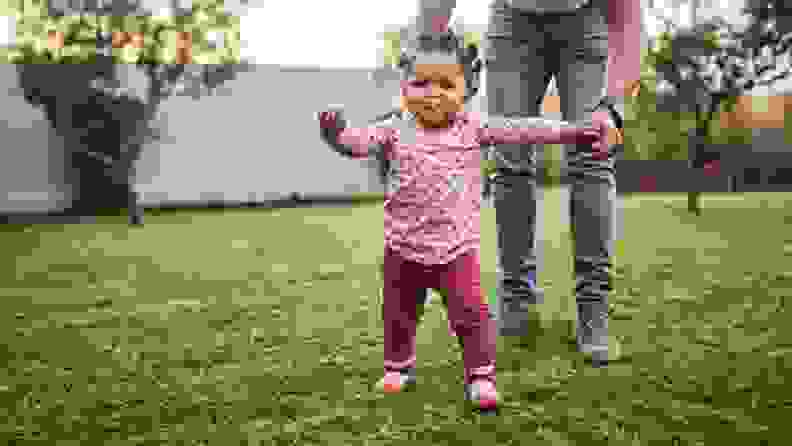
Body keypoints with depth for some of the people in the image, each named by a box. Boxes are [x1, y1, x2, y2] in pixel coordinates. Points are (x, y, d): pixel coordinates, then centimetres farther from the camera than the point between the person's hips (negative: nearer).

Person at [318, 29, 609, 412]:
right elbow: (361, 142, -15)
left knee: (470, 312, -4)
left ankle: (480, 377, 12)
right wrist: (337, 133, -37)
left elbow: (521, 130, -3)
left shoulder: (474, 128, -2)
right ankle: (398, 367, 37)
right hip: (404, 247, 1)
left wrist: (573, 131, -6)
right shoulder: (395, 131, -3)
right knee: (398, 312, 15)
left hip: (457, 246, -1)